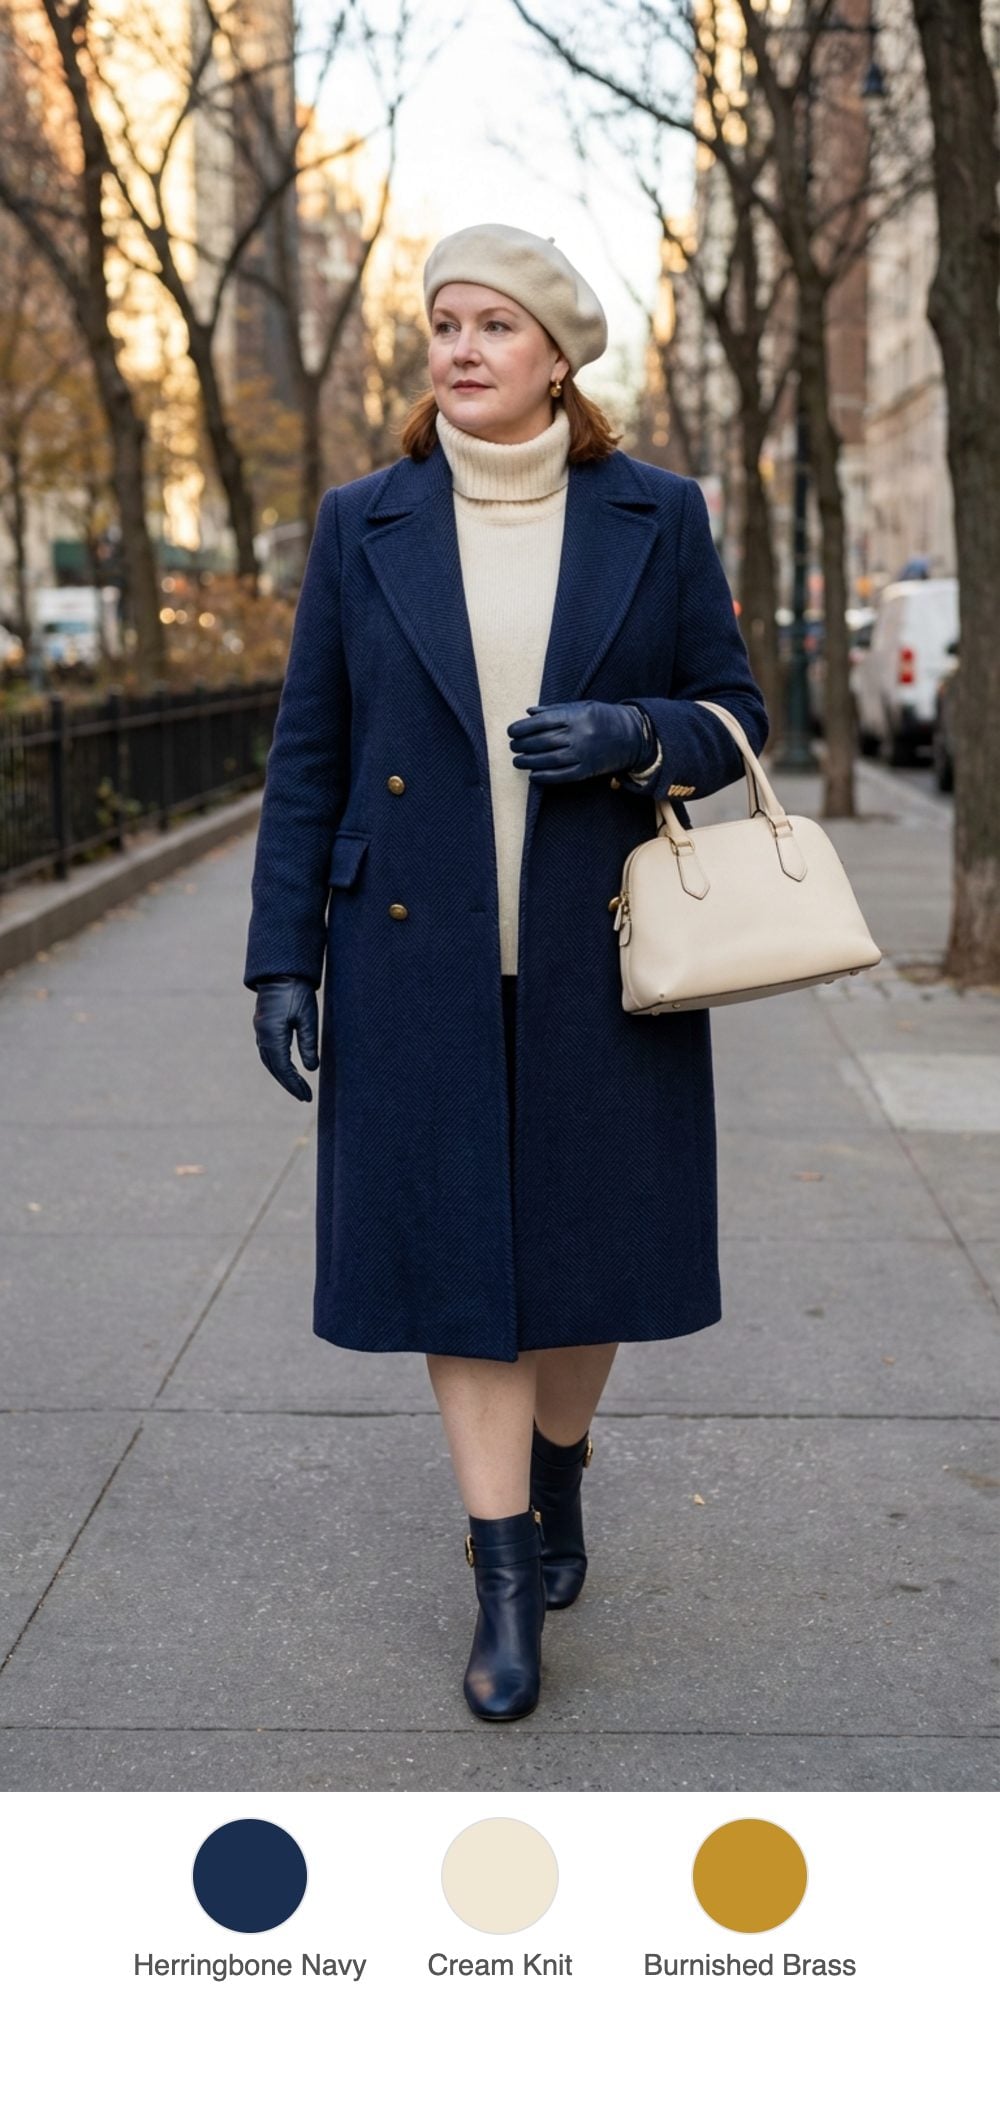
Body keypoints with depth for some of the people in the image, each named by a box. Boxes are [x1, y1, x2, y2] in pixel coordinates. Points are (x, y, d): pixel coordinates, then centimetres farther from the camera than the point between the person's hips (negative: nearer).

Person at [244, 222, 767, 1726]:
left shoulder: (657, 517, 3)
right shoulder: (364, 527, 3)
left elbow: (734, 713, 6)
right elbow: (308, 754, 4)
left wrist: (636, 738, -17)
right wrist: (284, 955, -1)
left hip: (598, 963, 0)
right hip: (423, 964, 0)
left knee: (587, 1238, 9)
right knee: (453, 1246, 0)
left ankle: (557, 1473, 36)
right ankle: (507, 1575, 11)